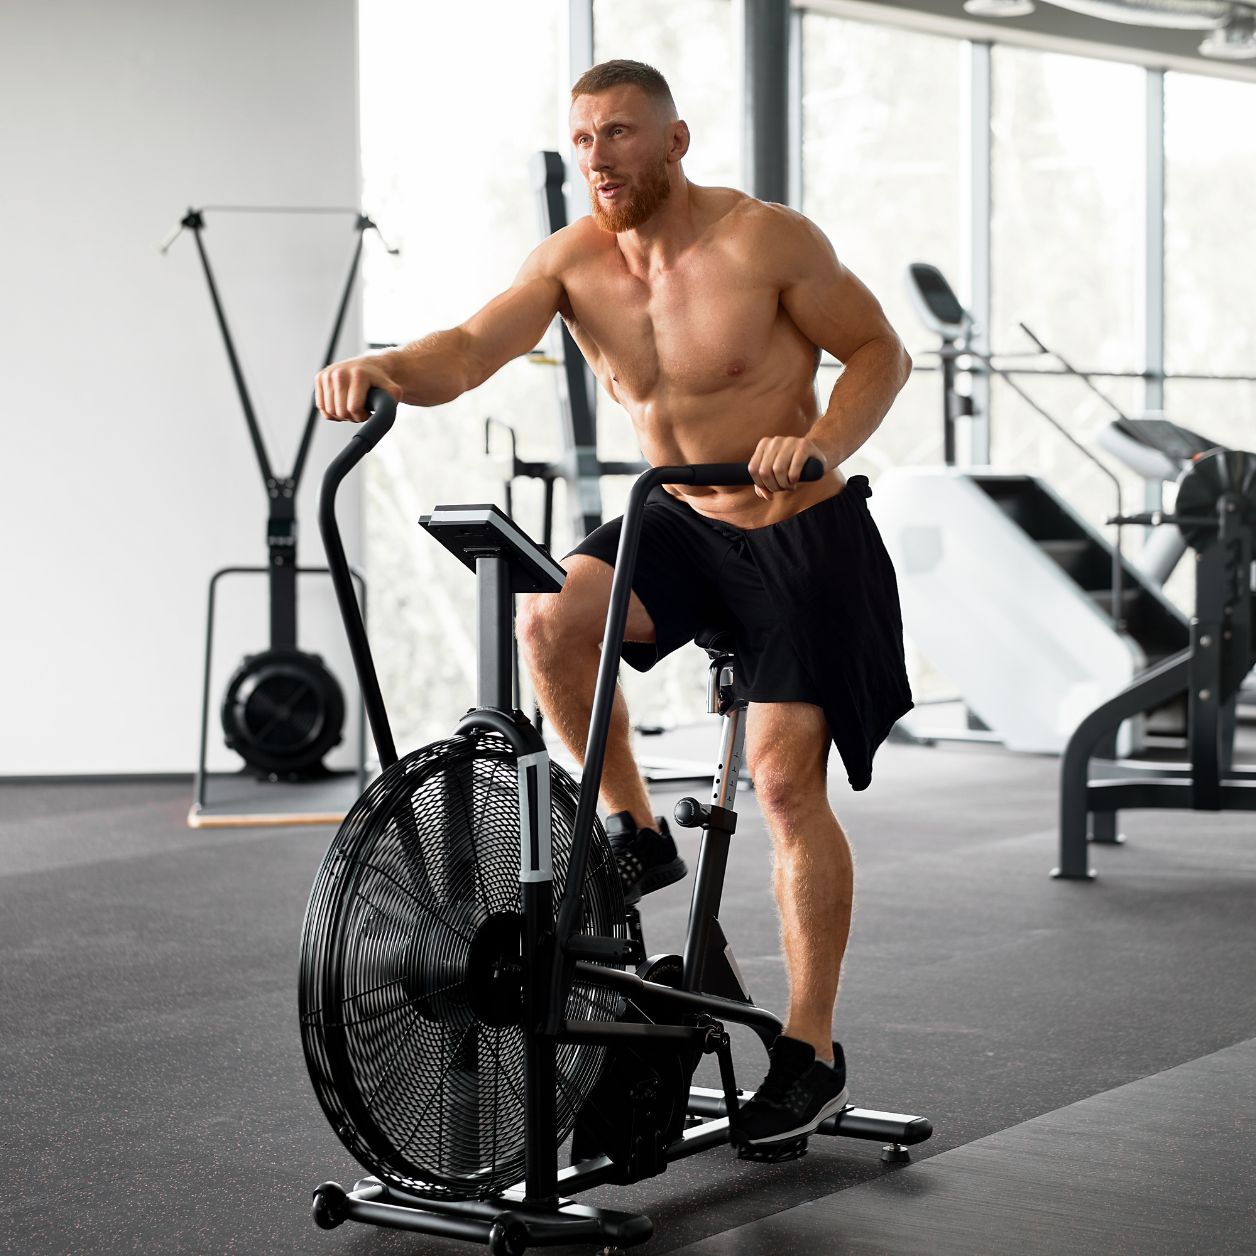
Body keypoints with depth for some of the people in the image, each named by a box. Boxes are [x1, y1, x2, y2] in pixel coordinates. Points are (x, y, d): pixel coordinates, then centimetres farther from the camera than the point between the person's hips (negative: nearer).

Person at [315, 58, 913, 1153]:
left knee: (785, 784, -9)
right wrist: (385, 370, -42)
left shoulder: (768, 240, -16)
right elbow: (474, 346, -20)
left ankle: (812, 1052, 3)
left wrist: (823, 444, -29)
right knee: (550, 623, -25)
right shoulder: (572, 260, -6)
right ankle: (637, 834, -1)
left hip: (803, 537, -4)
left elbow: (880, 351, -10)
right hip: (683, 524, 4)